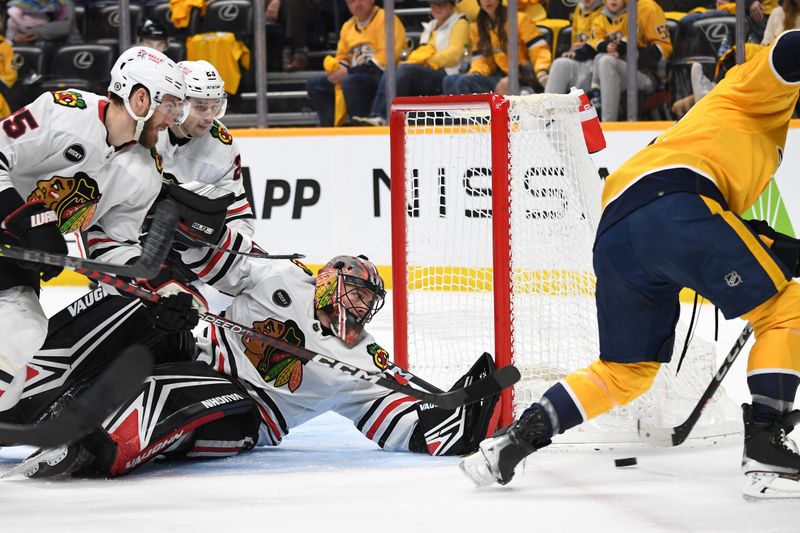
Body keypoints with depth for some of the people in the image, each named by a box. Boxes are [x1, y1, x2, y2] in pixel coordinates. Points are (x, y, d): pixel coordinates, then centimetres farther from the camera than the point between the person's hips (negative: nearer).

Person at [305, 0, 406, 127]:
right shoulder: (348, 26, 16)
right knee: (314, 84, 2)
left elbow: (386, 57, -19)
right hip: (356, 75, 9)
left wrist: (349, 71, -19)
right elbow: (342, 58, 22)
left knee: (349, 81, -36)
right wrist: (336, 69, -5)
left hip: (381, 76, -8)